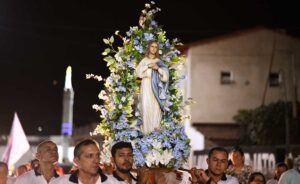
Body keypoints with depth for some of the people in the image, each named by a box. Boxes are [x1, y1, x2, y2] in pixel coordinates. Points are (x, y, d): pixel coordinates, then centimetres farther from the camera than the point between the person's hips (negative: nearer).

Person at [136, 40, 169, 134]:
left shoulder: (158, 61, 12)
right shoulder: (144, 60, 11)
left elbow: (165, 73, 1)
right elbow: (138, 71, -2)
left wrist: (158, 68, -15)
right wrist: (148, 66, -12)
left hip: (156, 85, 1)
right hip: (146, 85, -1)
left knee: (156, 105, -7)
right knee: (146, 105, -10)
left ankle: (155, 126, 0)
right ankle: (147, 128, -10)